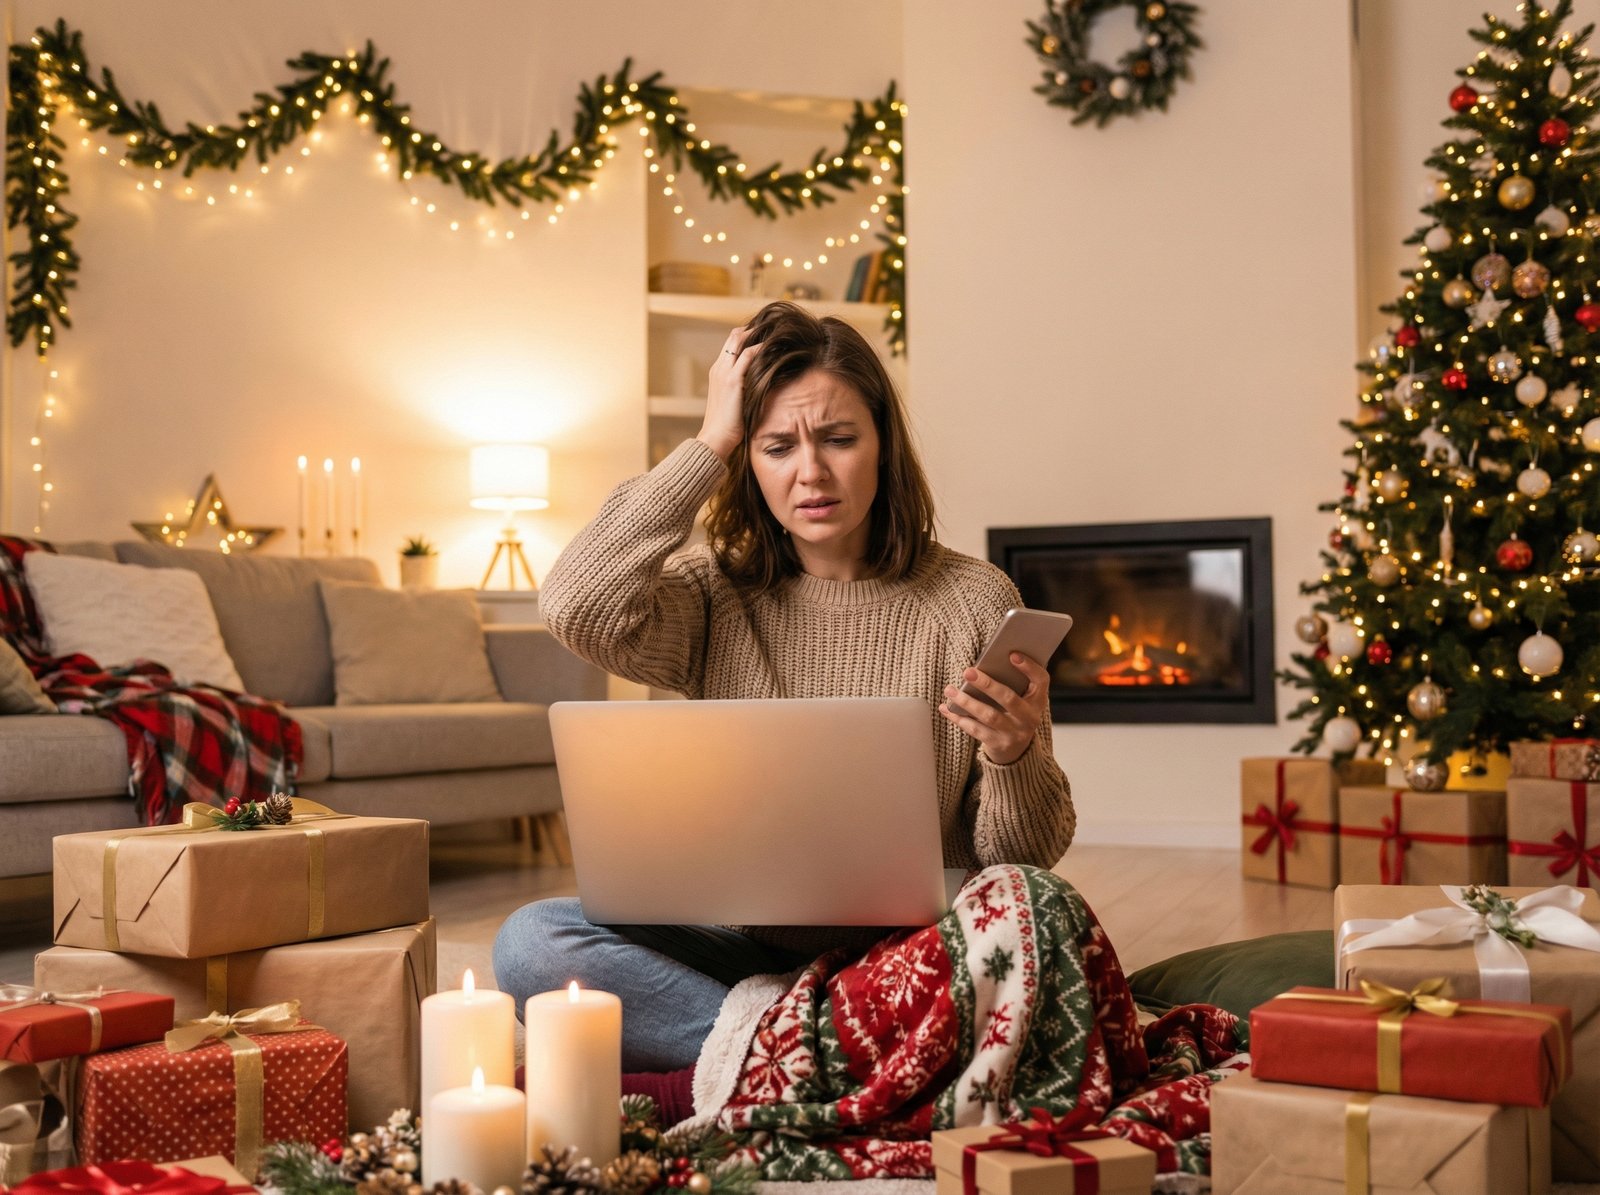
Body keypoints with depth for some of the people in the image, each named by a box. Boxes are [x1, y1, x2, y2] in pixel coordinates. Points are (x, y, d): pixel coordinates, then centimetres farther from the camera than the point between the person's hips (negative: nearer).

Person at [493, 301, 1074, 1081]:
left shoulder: (973, 601, 1)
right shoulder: (715, 594, 6)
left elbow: (1027, 857, 3)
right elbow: (578, 611, -19)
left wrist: (1014, 756, -21)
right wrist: (706, 445, -8)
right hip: (742, 950, 2)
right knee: (531, 941, -24)